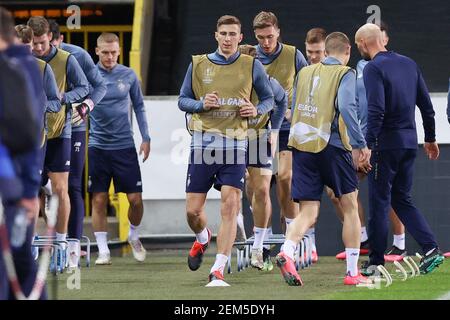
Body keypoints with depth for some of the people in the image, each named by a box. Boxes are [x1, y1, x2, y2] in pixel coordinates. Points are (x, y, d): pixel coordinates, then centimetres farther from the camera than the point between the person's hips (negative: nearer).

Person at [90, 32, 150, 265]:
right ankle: (103, 250, 5)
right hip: (98, 147, -1)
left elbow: (139, 106, 12)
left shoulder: (128, 75, 3)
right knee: (99, 200, -2)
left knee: (136, 199, -2)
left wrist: (146, 138, 8)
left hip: (125, 145, 1)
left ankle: (134, 236, 24)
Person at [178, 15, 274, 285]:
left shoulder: (251, 66, 4)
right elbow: (183, 100, 11)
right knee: (193, 209, 2)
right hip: (203, 142, 1)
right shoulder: (198, 64, 6)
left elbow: (269, 98, 14)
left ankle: (218, 270, -10)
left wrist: (257, 110, -8)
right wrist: (202, 105, -9)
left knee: (230, 206, -12)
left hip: (235, 144, -1)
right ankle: (203, 238, 38)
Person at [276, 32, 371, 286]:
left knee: (308, 213, 4)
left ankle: (287, 252, -25)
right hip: (332, 146, -4)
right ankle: (353, 272, 9)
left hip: (302, 146, 5)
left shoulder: (305, 73, 14)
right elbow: (346, 106, -18)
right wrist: (360, 144, -16)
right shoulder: (345, 74, -3)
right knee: (350, 206, 10)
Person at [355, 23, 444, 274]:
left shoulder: (374, 68, -12)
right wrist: (430, 138, 22)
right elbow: (426, 105, 13)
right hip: (410, 143, 7)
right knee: (402, 199, 15)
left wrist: (367, 145, -21)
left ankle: (376, 261, 8)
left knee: (379, 202, 2)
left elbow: (376, 110, -22)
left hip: (386, 143, -7)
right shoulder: (409, 63, 10)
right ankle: (431, 249, 0)